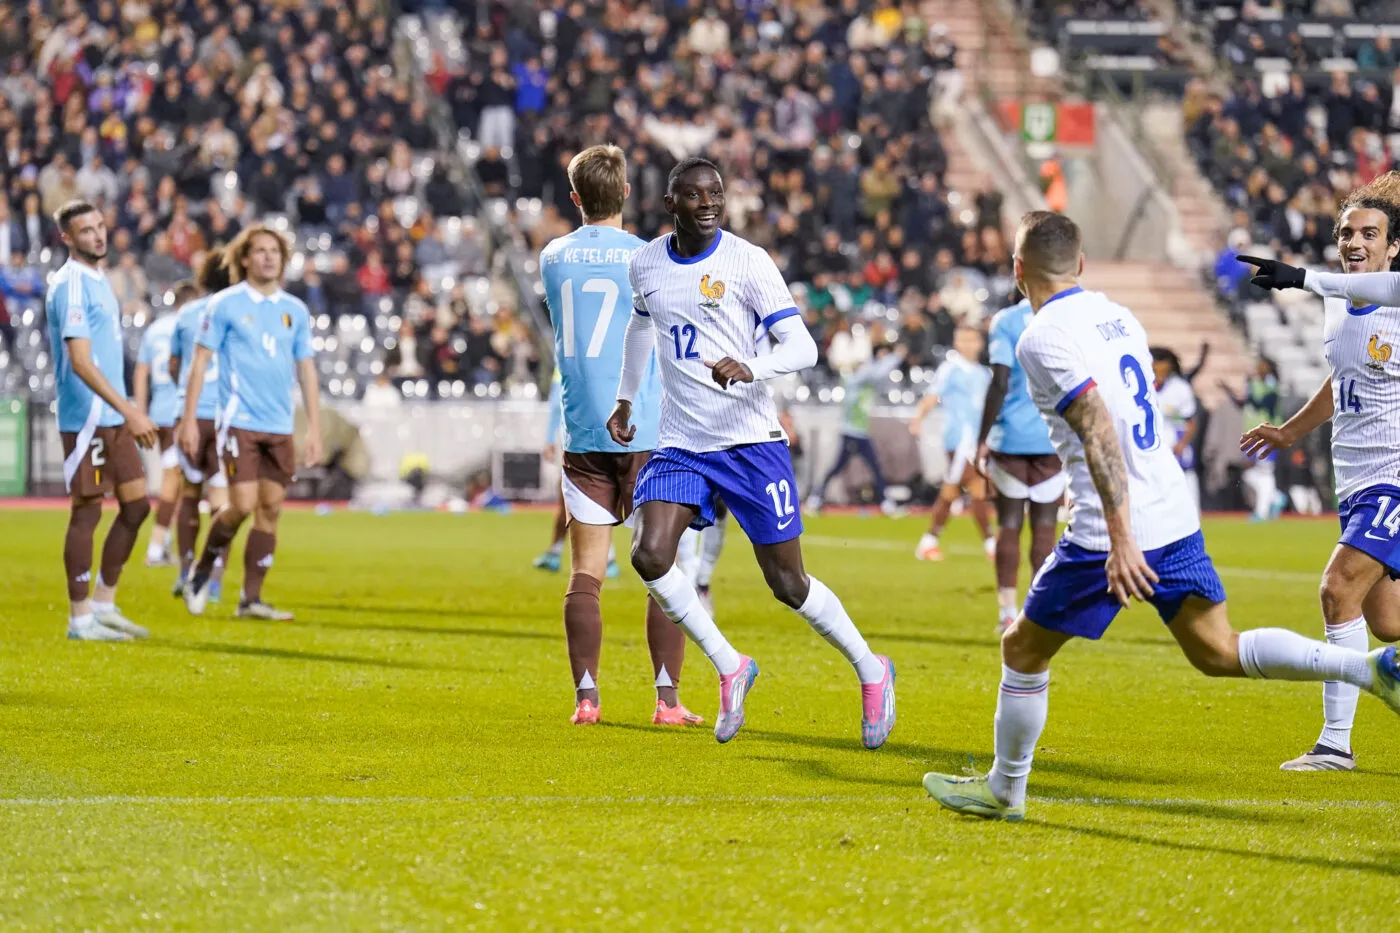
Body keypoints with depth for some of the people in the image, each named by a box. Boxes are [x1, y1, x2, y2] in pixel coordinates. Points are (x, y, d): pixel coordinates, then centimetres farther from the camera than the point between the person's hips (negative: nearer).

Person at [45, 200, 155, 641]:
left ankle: (104, 605, 18)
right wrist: (130, 410, -26)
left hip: (114, 418, 9)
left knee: (136, 505, 9)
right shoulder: (70, 285, -15)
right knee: (87, 511, -4)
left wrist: (130, 413, 21)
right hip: (85, 418, -9)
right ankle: (80, 618, 3)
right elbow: (80, 362, -22)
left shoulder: (98, 279, 15)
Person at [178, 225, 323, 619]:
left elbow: (307, 371, 14)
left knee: (271, 509, 1)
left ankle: (251, 599, 8)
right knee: (243, 505, -13)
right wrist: (189, 420, -7)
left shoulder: (295, 310, 10)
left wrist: (314, 429, 9)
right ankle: (202, 571, 11)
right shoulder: (226, 304, -2)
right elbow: (200, 362, -1)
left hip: (280, 428, 5)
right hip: (240, 423, -5)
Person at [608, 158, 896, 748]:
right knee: (650, 555, -17)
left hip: (751, 441, -4)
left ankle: (871, 672, 22)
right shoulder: (645, 264, 6)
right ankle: (730, 668, 2)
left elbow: (803, 348, -14)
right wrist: (624, 400, 29)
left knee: (787, 583, -1)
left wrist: (749, 368, -32)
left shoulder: (748, 262, -10)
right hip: (680, 447, 4)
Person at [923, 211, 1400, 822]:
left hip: (1115, 534, -7)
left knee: (1023, 651, 11)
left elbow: (1099, 433, -22)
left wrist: (1120, 539, -26)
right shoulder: (1119, 317, 14)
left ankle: (1003, 790, 23)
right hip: (1176, 515, 7)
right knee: (1219, 653, 9)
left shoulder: (1042, 339, -12)